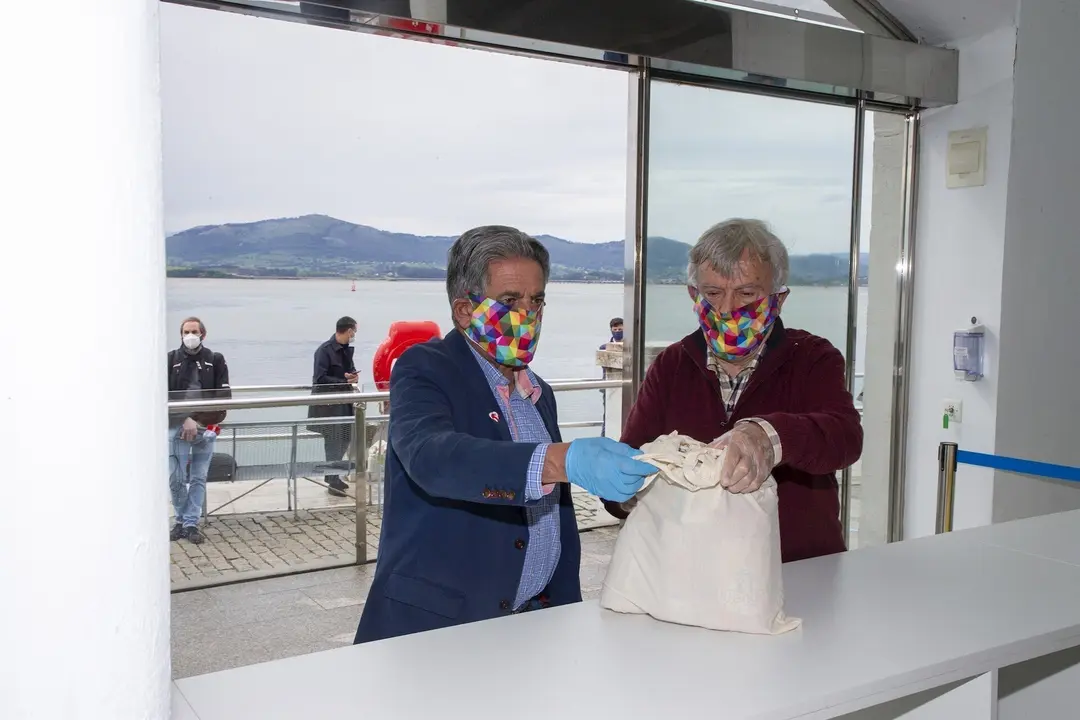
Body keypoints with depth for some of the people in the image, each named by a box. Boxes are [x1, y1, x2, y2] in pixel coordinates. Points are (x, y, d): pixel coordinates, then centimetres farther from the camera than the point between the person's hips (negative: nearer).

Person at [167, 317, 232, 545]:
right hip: (178, 427, -1)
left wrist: (214, 422, -9)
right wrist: (185, 419, -13)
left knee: (199, 479, 5)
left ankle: (191, 523, 13)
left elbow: (224, 394, 3)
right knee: (176, 478, -1)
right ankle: (181, 520, 18)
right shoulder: (171, 359, 4)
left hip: (206, 428, 1)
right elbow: (166, 395, -2)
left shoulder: (215, 360, 6)